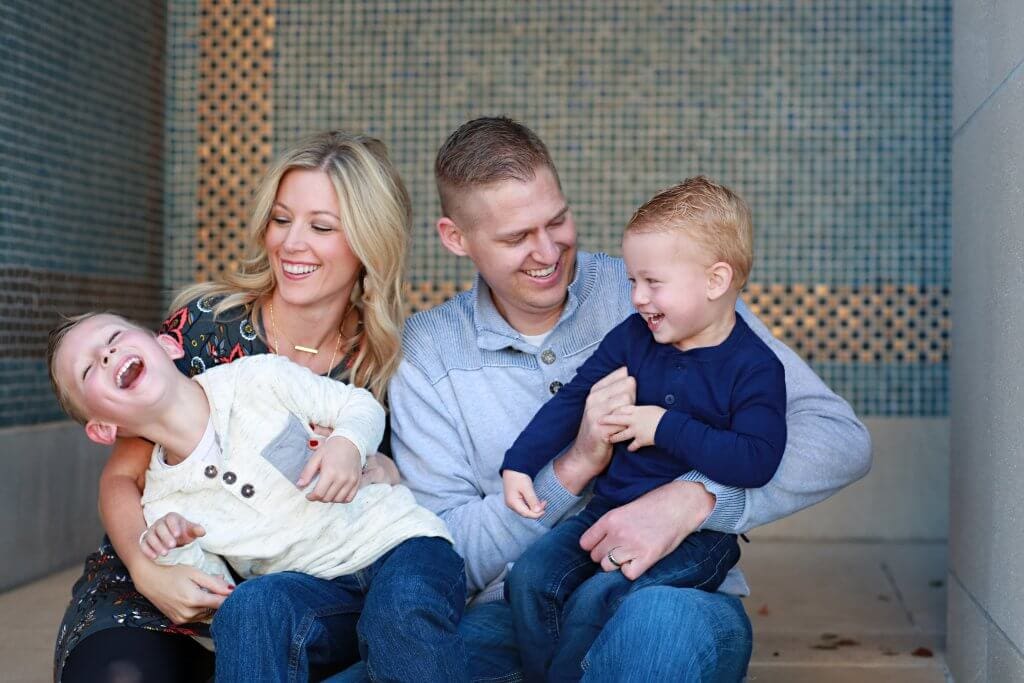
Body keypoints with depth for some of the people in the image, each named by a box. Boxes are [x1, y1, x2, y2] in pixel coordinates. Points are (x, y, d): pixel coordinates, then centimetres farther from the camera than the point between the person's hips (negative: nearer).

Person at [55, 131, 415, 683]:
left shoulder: (383, 361, -3)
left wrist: (363, 458, -18)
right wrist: (148, 569, -22)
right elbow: (122, 477, -3)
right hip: (157, 594, -2)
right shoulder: (202, 325, -8)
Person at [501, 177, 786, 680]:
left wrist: (667, 428, -20)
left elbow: (756, 461, -22)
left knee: (595, 601, -26)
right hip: (609, 508, 6)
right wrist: (519, 464, 2)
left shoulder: (754, 368, -10)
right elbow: (573, 399, 11)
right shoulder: (632, 337, 6)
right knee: (530, 576, -16)